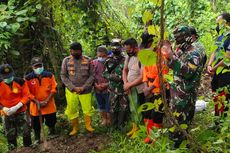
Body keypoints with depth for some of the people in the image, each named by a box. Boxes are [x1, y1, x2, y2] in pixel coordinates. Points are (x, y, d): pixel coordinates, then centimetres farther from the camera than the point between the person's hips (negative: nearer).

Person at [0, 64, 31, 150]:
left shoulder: (20, 82, -12)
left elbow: (26, 95, -9)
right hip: (7, 114, 1)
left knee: (26, 132, 8)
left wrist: (17, 106, -21)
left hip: (21, 111, 0)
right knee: (10, 135, 11)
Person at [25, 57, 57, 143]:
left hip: (49, 104, 1)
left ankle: (52, 136, 39)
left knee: (51, 122, 15)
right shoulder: (28, 78, -11)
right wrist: (37, 102, -15)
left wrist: (47, 100, -13)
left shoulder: (49, 75, -5)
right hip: (35, 105, -1)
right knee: (36, 124, 9)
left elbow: (53, 89, -4)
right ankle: (37, 139, 29)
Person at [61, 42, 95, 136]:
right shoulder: (66, 60, -1)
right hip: (71, 91, 1)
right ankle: (75, 128, 24)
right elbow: (63, 76, -2)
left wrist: (84, 87, -13)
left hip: (85, 91, 0)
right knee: (72, 110, 7)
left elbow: (91, 75, -2)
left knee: (88, 109, 4)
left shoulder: (87, 60, -1)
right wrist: (73, 88, -11)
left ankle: (88, 125, 24)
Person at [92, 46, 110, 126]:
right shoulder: (94, 63, -4)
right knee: (101, 106, 20)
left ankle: (109, 120, 30)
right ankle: (104, 119, 38)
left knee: (108, 106, 9)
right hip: (98, 89, 3)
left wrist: (107, 84, -16)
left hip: (108, 88, -3)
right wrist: (96, 85, -9)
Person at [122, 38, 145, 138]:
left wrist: (130, 84, -14)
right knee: (133, 109, 19)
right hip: (130, 88, 8)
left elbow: (142, 77, -23)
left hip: (140, 89, -8)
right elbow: (125, 70, 14)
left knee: (140, 110, 3)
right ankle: (134, 128, 34)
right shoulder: (128, 57, 4)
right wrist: (125, 83, -3)